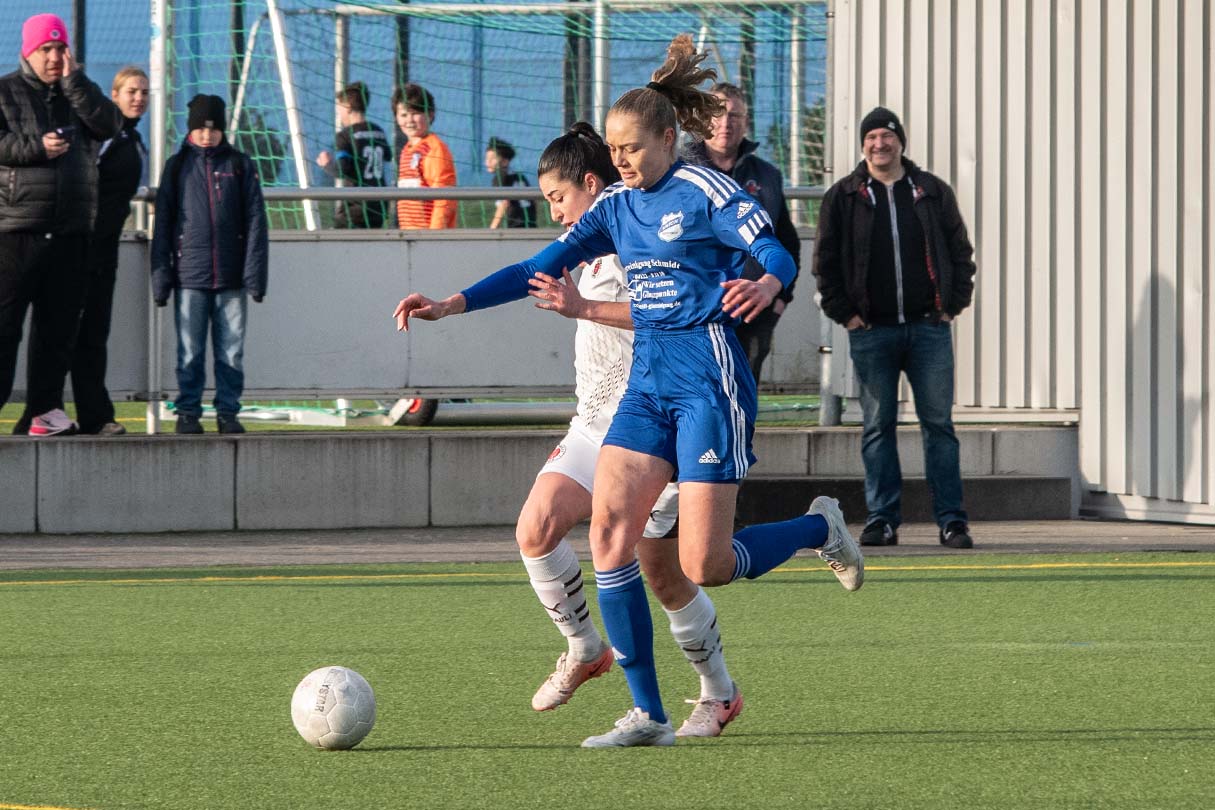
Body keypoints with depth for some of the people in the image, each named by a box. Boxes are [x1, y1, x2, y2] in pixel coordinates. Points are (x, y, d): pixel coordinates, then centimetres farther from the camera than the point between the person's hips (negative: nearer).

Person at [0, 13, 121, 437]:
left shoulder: (79, 92, 15)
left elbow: (109, 124, -3)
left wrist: (74, 80, -7)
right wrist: (36, 147, -16)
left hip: (70, 228, 4)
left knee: (59, 322, 5)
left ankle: (46, 409, 10)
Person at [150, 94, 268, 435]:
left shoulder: (240, 165, 7)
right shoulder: (177, 167, 7)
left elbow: (255, 223, 4)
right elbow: (163, 224, 6)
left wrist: (255, 275, -3)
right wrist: (161, 277, 0)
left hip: (232, 278, 0)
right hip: (189, 276, 0)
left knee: (231, 351, 3)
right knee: (190, 352, 0)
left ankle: (228, 412, 11)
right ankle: (188, 412, 8)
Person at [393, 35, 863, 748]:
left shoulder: (704, 191, -8)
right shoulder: (617, 205, 12)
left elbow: (776, 253, -18)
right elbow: (543, 267, 12)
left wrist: (765, 285, -42)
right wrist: (453, 304, 3)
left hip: (709, 378, -7)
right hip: (648, 382, 7)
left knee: (705, 566, -11)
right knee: (609, 533, -9)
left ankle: (819, 528, 19)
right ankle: (648, 715, -4)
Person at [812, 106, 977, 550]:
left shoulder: (933, 193, 8)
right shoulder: (843, 197, 5)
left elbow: (961, 251, 12)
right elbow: (825, 260, 7)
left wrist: (953, 305, 3)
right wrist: (844, 312, -2)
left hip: (929, 328, 0)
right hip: (871, 331, 0)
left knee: (938, 423, -1)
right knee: (878, 426, 1)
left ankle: (951, 519, 0)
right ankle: (882, 518, 5)